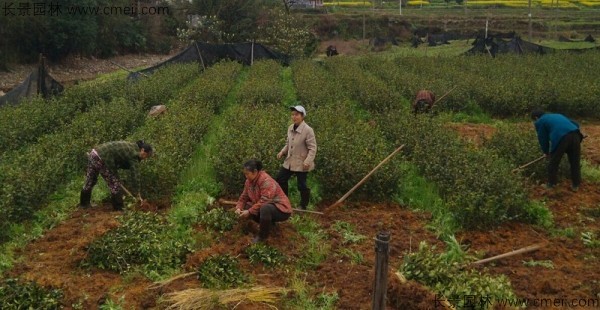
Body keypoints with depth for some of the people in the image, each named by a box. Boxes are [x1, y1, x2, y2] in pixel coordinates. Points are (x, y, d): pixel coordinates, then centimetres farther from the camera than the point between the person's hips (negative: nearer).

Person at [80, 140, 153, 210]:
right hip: (101, 159, -10)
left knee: (90, 181, 24)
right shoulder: (133, 153, -11)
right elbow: (135, 173, -13)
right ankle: (118, 208, 10)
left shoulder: (131, 146, 15)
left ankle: (84, 203, 40)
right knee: (115, 184, 1)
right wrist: (138, 194, -11)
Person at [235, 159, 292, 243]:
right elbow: (244, 197, 6)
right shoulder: (249, 181, -2)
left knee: (264, 208, -37)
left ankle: (262, 236, -16)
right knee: (247, 207, -4)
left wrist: (249, 212, -28)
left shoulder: (266, 180, -27)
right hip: (267, 207, 9)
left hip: (281, 210, -9)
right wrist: (238, 208, -12)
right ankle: (269, 223, 11)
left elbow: (264, 201, -31)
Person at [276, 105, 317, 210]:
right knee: (280, 179, 13)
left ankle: (303, 206, 20)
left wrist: (308, 161, -29)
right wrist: (282, 152, 0)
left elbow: (312, 148, -18)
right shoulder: (290, 128, 3)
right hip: (289, 161, 8)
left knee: (302, 185, 2)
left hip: (301, 163, -7)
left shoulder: (308, 130, -19)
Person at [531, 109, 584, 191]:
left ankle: (551, 185, 23)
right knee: (575, 162, 18)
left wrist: (546, 152, 34)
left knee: (553, 163, 13)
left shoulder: (540, 122, 19)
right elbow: (576, 124, 33)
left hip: (561, 138, -6)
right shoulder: (558, 115, 37)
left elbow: (543, 139, 20)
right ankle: (575, 185, 27)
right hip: (575, 134, 6)